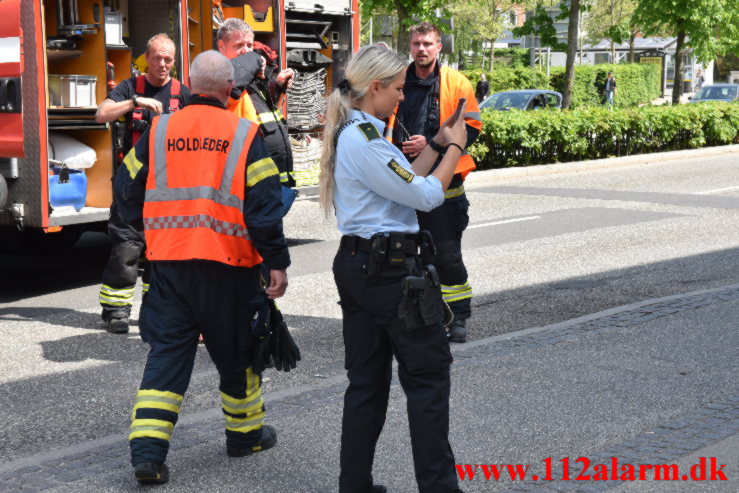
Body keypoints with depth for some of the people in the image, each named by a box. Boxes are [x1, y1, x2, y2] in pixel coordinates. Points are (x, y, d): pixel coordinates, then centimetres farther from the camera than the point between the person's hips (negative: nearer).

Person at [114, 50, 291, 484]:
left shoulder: (159, 131, 3)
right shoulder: (245, 135, -5)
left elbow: (128, 192, 9)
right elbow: (264, 205, -9)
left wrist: (149, 230, 25)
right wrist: (278, 263, -4)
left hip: (168, 260, 2)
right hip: (228, 265, -2)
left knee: (167, 351, 6)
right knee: (236, 350, 15)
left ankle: (148, 449, -3)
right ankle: (246, 433, 31)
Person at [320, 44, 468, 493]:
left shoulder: (351, 134, 13)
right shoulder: (364, 139, -18)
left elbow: (405, 182, 18)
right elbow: (427, 195, -15)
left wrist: (437, 144, 13)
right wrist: (455, 147, -2)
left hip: (358, 266, 10)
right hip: (391, 268, -10)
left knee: (367, 380, 12)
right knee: (429, 374, 0)